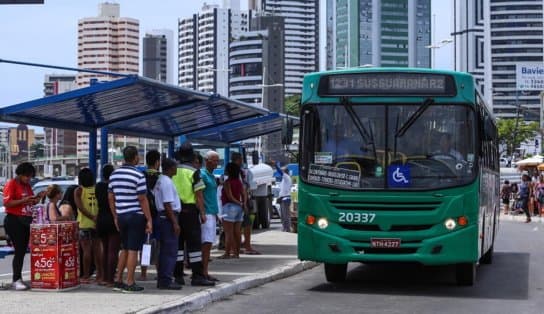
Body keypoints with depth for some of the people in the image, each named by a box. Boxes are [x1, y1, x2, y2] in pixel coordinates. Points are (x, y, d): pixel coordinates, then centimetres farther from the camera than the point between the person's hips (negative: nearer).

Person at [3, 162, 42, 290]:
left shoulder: (27, 185, 17)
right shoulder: (11, 184, -7)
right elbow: (6, 203, -15)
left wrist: (37, 198, 4)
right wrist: (23, 200, -23)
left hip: (25, 221, 8)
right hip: (14, 221, -8)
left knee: (23, 251, 7)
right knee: (19, 251, -12)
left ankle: (17, 279, 12)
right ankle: (16, 280, -13)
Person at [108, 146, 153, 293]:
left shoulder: (114, 174, 7)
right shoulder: (138, 176, -12)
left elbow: (111, 198, 11)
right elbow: (142, 199, -13)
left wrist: (115, 217, 19)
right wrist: (149, 220, -9)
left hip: (121, 216, 6)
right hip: (136, 216, -6)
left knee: (124, 249, 16)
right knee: (133, 250, -2)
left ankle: (118, 281, 16)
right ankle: (130, 283, -2)